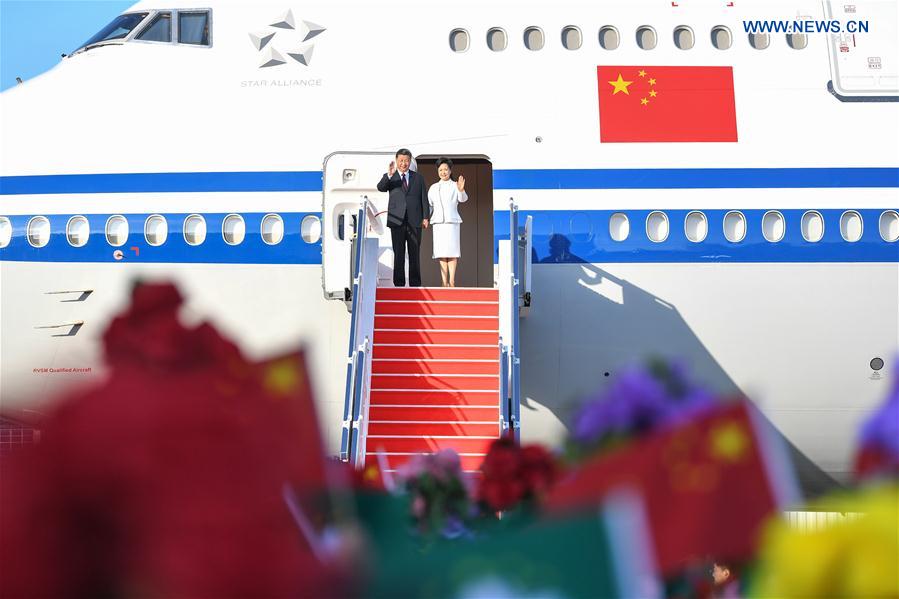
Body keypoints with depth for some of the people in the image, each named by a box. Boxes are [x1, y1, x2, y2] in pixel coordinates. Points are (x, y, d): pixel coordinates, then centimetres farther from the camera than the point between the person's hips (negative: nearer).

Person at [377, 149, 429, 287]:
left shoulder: (418, 178, 12)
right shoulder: (390, 178, 7)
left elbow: (424, 198, 10)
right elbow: (380, 188, -13)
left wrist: (425, 217, 0)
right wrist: (389, 175, -31)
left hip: (414, 221, 1)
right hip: (397, 221, -1)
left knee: (414, 255, 5)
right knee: (398, 254, -1)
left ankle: (415, 284, 10)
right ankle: (399, 284, 3)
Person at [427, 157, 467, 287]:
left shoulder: (455, 186, 3)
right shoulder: (433, 188, 14)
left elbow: (463, 199, -14)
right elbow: (429, 205, 13)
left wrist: (461, 190, -36)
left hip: (452, 222, -3)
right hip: (438, 223, 3)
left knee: (452, 252, -7)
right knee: (442, 253, 2)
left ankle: (452, 281, -7)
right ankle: (444, 282, 2)